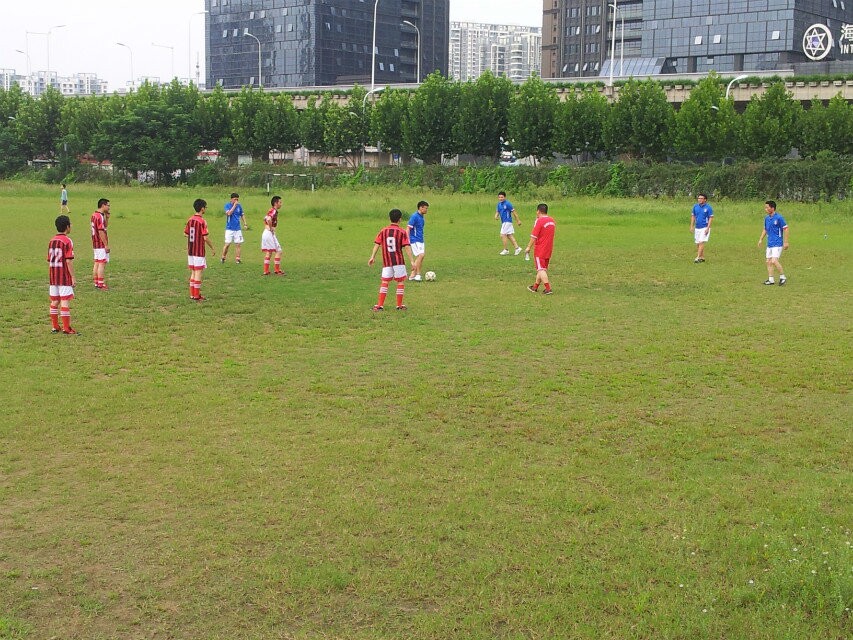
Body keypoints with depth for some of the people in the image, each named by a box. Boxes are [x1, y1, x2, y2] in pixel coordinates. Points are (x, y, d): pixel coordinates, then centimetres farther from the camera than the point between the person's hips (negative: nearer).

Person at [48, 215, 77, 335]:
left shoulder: (52, 241, 10)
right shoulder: (67, 241, -11)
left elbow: (49, 261, 12)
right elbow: (68, 261, -16)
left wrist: (52, 274, 19)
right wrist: (73, 277, -12)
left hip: (53, 276, 7)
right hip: (64, 276, -7)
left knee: (54, 301, 11)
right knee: (65, 302, -5)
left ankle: (55, 327, 16)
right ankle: (66, 328, -6)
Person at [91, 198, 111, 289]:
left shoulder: (94, 215, 13)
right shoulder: (100, 216, -18)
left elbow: (104, 226, 23)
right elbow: (101, 232, -21)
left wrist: (107, 217, 9)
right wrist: (106, 245, -19)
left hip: (96, 244, 10)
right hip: (101, 244, -10)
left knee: (97, 263, 12)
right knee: (102, 263, -7)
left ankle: (96, 283, 15)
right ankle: (101, 284, -7)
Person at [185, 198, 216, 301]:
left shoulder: (190, 219, 6)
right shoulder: (202, 221, -15)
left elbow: (185, 234, 12)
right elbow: (205, 238, -17)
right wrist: (212, 249, -7)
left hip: (190, 250, 7)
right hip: (199, 251, -7)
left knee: (193, 272, 12)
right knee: (198, 272, -2)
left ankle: (192, 294, 15)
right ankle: (197, 295, 0)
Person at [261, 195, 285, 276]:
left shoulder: (271, 210, 15)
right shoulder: (274, 211, -15)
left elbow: (265, 219, 30)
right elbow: (268, 219, -33)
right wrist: (271, 228, -20)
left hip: (265, 233, 9)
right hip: (270, 233, -9)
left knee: (268, 252, 12)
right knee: (278, 251, -2)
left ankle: (266, 271, 11)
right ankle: (277, 270, 0)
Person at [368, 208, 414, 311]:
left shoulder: (383, 231, 5)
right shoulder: (402, 232, -4)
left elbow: (377, 244, 3)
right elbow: (407, 247, -9)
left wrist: (373, 257, 8)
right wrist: (412, 261, -8)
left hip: (387, 262, 3)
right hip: (399, 261, -3)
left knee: (384, 282, 7)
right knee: (401, 282, 8)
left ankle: (380, 305, 2)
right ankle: (399, 305, 10)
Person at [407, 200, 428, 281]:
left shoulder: (421, 217, 13)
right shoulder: (414, 216, -14)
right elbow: (408, 228, -17)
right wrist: (407, 240, -23)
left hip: (420, 240, 9)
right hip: (415, 240, -9)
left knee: (420, 257, 6)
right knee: (421, 255, -17)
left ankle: (413, 275, 10)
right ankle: (417, 274, -10)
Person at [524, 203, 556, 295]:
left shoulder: (539, 221, -16)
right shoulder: (552, 220, 7)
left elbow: (534, 236, -18)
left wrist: (529, 247, -10)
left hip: (540, 249, -8)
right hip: (548, 249, 8)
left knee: (541, 269, -5)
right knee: (543, 268, 16)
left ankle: (548, 289, -14)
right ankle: (535, 286, 29)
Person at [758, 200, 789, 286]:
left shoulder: (779, 218, -13)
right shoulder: (766, 218, 9)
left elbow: (785, 229, -10)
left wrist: (785, 242, -12)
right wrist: (761, 239, 16)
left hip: (777, 244, -8)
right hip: (769, 244, 8)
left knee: (774, 261, -17)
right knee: (768, 262, 7)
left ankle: (782, 277, -2)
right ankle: (771, 279, 14)